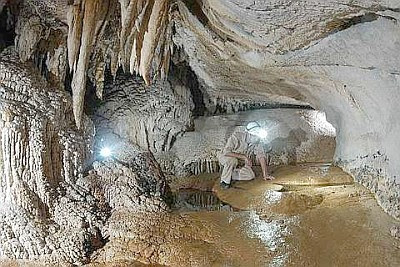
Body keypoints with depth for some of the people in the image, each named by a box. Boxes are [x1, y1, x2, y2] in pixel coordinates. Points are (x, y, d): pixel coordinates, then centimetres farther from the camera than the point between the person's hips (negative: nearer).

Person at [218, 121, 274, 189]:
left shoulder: (257, 141, -15)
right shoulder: (236, 136, -30)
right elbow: (226, 152, -36)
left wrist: (265, 174, -15)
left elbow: (261, 156, -11)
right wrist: (244, 157, -36)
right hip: (225, 157, -5)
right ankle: (225, 181, -18)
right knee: (232, 160, -38)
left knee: (251, 175, -14)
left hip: (240, 162, 5)